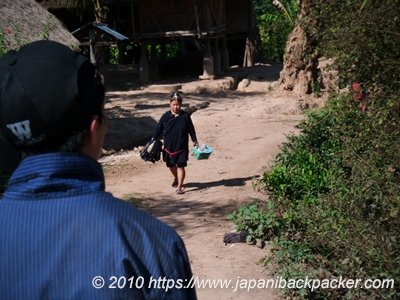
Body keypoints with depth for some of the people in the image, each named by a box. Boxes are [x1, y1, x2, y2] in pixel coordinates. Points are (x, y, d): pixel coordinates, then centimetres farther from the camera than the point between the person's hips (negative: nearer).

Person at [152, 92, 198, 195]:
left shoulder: (185, 116, -4)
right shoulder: (166, 116, -3)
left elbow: (191, 129, 3)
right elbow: (159, 128, 3)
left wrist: (194, 141, 0)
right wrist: (153, 139, -2)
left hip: (182, 146, -2)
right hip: (169, 146, 2)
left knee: (180, 166, -7)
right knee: (171, 165, 17)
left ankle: (179, 187, -3)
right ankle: (176, 179, 44)